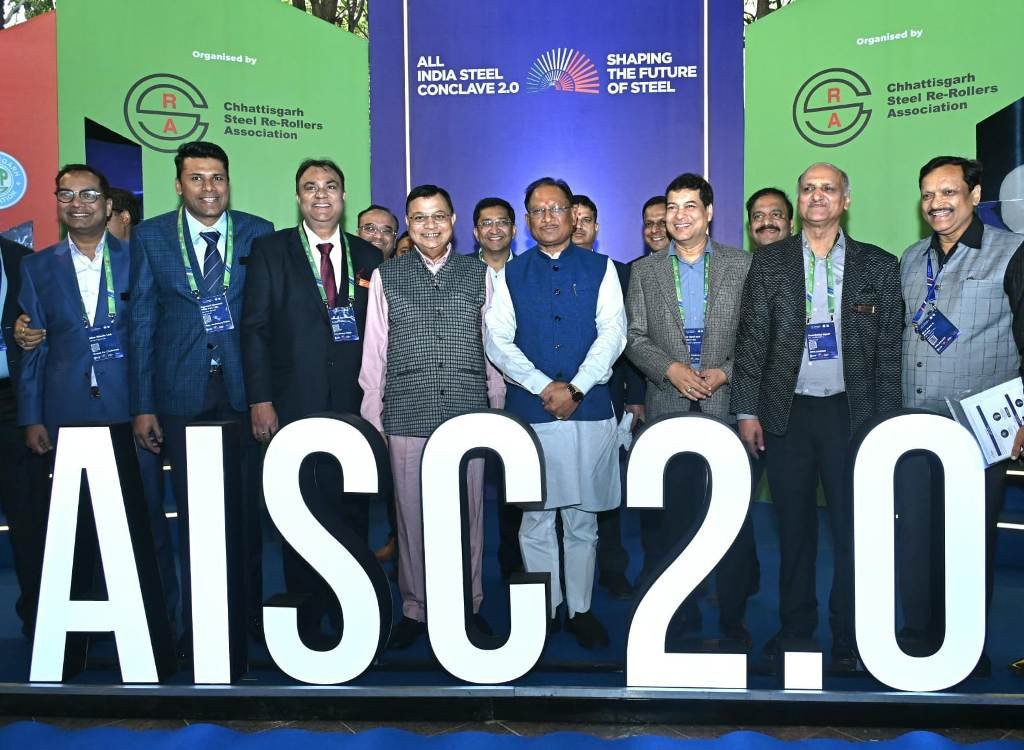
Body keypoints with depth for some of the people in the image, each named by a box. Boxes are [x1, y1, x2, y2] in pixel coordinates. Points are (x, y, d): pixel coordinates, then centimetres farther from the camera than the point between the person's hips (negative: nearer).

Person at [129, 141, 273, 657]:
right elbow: (141, 323, 2)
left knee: (247, 505, 8)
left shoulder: (258, 233, 2)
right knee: (191, 510, 9)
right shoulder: (150, 236, 3)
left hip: (243, 388, 0)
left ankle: (250, 611, 25)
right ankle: (196, 621, 24)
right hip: (181, 393, 0)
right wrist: (143, 405, -1)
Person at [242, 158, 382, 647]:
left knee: (352, 510, 6)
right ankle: (305, 618, 19)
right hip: (294, 406, -2)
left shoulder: (368, 257, 11)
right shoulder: (270, 250, 5)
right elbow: (255, 328, -1)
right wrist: (260, 400, -8)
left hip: (354, 406, 2)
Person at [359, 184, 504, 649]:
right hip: (407, 417, 0)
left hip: (469, 414, 1)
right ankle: (415, 609, 21)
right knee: (412, 515, 6)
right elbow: (374, 352, 6)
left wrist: (497, 409, 7)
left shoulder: (479, 274, 7)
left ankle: (468, 605, 24)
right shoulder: (386, 277, 5)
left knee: (468, 513, 8)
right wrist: (372, 418, 3)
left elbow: (493, 345, 9)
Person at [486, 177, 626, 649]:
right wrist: (545, 387, -12)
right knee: (537, 518, 5)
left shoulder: (600, 269, 7)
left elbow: (612, 333, -3)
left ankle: (581, 610, 19)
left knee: (583, 518, 7)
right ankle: (544, 610, 18)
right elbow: (497, 341, -1)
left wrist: (576, 388, -13)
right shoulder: (510, 275, 8)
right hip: (529, 411, 0)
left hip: (590, 410, 0)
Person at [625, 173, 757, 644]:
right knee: (671, 518, 6)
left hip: (728, 406, -1)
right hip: (669, 410, 1)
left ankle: (733, 618, 16)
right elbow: (635, 338, 6)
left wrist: (726, 372, -10)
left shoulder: (743, 266, 5)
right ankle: (680, 615, 19)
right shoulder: (645, 271, 10)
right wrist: (671, 368, -9)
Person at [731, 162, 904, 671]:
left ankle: (848, 636, 18)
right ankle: (795, 625, 24)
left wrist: (886, 420, -2)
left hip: (852, 412, 0)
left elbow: (889, 349, 3)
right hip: (787, 414, 1)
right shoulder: (769, 263, 5)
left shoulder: (878, 265, 4)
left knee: (853, 527, 4)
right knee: (794, 525, 9)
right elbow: (751, 341, 2)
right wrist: (747, 410, -4)